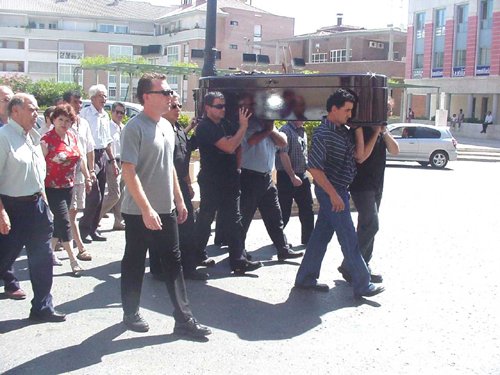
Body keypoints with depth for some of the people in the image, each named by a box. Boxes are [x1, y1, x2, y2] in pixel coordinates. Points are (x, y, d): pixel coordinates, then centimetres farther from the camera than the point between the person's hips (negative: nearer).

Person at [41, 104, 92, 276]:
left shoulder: (73, 137, 6)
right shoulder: (47, 139, -14)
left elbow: (80, 158, 17)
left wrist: (87, 176, 17)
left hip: (68, 186, 7)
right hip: (52, 188, -7)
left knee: (59, 220, 14)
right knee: (64, 221, -6)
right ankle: (72, 259, -1)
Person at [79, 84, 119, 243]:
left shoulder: (105, 115, 15)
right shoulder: (85, 113, -10)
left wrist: (113, 160, 20)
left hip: (102, 155, 8)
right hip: (90, 156, -8)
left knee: (99, 196, 10)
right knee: (94, 196, -10)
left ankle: (92, 229, 19)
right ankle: (83, 229, 3)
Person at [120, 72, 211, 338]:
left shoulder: (166, 126, 10)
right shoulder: (135, 128, -15)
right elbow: (129, 172, -20)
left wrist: (179, 200, 17)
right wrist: (146, 209, -25)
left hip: (166, 209, 7)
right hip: (139, 212, -7)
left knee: (173, 262, 8)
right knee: (134, 264, 8)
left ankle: (184, 320, 13)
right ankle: (131, 314, 26)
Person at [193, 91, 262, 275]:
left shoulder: (225, 124, 11)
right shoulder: (205, 127, -14)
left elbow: (238, 145, 24)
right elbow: (229, 147, -23)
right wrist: (243, 126, -18)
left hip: (229, 181, 7)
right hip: (211, 182, -7)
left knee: (233, 221, 3)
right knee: (205, 219, 5)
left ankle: (239, 261, 3)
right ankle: (197, 256, 22)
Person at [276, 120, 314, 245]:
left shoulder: (303, 132, 14)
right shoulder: (285, 130, -11)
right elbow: (283, 155, -19)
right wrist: (292, 176, -21)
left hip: (302, 176, 8)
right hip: (287, 176, -8)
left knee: (307, 209, 8)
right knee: (284, 211, 0)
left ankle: (308, 239, 17)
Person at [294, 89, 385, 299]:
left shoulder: (343, 131, 8)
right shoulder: (323, 134, -18)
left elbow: (359, 156, 5)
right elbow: (314, 168, -21)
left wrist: (358, 130, -2)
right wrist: (333, 194, -22)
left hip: (338, 190, 9)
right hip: (331, 192, -9)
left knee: (321, 234, 13)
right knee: (349, 238, -2)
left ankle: (305, 278, 22)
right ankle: (362, 285, 8)